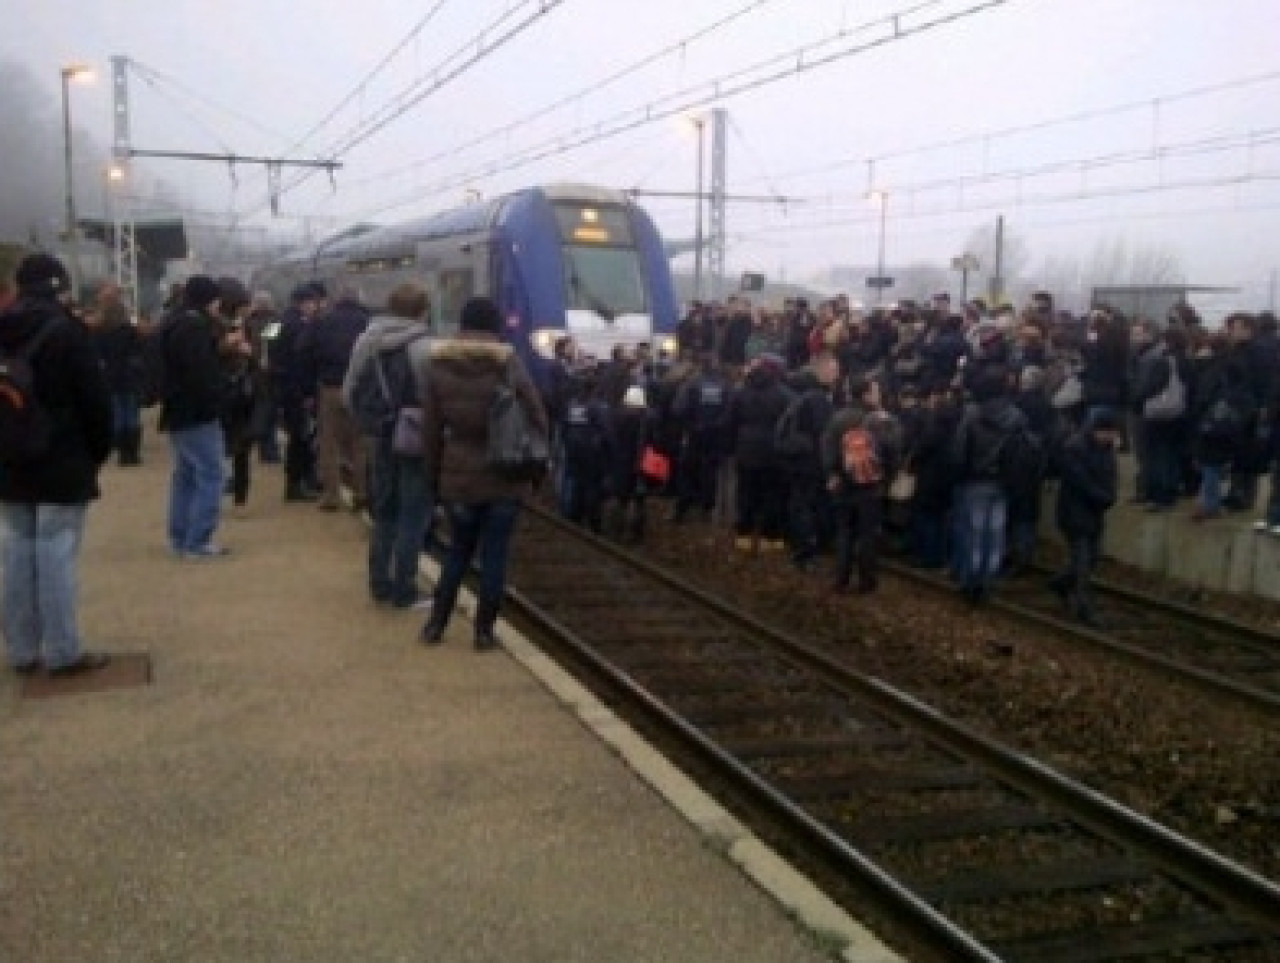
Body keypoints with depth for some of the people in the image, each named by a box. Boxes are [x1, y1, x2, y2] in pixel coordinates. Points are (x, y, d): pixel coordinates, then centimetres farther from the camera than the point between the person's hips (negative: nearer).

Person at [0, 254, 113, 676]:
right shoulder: (66, 331, -12)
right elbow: (95, 398, -13)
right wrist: (99, 450, 0)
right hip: (62, 463, -6)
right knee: (56, 552, -4)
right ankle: (63, 651, 0)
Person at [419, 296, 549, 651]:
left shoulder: (436, 363, -1)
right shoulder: (508, 363, -7)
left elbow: (431, 426, 1)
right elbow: (537, 418, -4)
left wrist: (434, 472, 10)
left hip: (459, 474, 2)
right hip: (505, 474, -2)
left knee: (458, 549, 18)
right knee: (494, 554, 6)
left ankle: (436, 623, 20)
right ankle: (484, 631, 10)